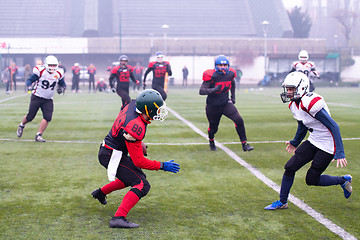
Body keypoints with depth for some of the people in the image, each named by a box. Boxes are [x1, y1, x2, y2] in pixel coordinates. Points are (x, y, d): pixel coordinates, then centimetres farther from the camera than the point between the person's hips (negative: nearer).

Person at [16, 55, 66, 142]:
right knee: (30, 116, 1)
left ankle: (38, 136, -5)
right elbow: (29, 80, -8)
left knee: (47, 117, -14)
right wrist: (29, 86, -30)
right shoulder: (40, 71, -13)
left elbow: (62, 84, 15)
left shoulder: (59, 74, 0)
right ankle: (21, 125, 34)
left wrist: (61, 88, -8)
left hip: (48, 100, 3)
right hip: (37, 97, -3)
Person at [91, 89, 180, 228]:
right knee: (142, 185, -15)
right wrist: (162, 166, -17)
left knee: (135, 176, 28)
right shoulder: (136, 127, -30)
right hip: (111, 157, -10)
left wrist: (139, 143, 19)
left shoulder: (132, 105, -5)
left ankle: (101, 192, 41)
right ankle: (118, 218, -24)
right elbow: (139, 161, -23)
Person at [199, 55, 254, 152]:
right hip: (213, 106, -3)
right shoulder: (211, 76, -20)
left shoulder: (230, 74, -4)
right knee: (213, 128, 13)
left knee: (239, 120, -17)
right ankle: (211, 141, 49)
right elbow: (201, 91, -24)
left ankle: (244, 144, -8)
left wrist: (233, 96, 15)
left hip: (226, 104, 3)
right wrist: (214, 90, -37)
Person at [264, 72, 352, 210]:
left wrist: (339, 153, -29)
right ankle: (282, 202, 16)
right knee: (290, 167, 1)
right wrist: (295, 142, 35)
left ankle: (343, 180, 22)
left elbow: (333, 126, -26)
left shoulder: (311, 103, -27)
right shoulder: (294, 105, 2)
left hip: (327, 145, -8)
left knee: (311, 180, -1)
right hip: (313, 142, 8)